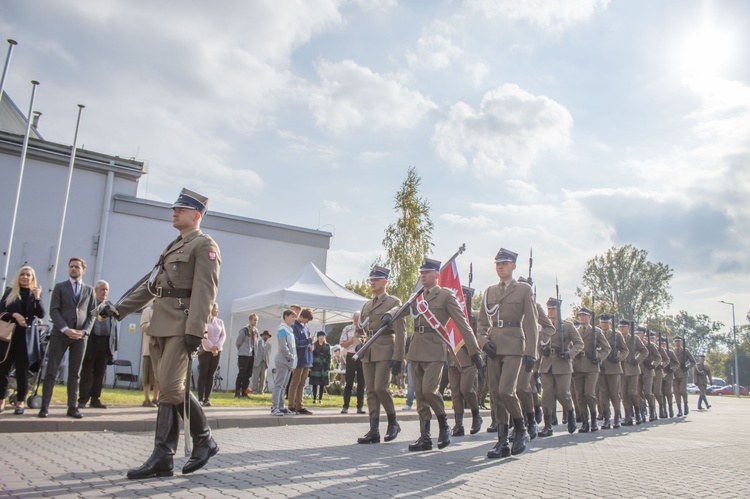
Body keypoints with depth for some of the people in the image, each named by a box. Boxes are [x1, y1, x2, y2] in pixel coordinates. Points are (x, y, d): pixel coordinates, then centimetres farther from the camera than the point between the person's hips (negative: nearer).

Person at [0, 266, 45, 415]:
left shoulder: (35, 294, 9)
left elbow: (42, 314, -2)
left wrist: (37, 298, -14)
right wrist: (14, 315, -15)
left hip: (27, 336, 0)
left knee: (22, 369, 2)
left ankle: (20, 402, 7)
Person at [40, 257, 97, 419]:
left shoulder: (89, 290, 14)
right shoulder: (60, 287, 9)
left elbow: (92, 314, 9)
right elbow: (54, 310, -1)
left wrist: (84, 331, -7)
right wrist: (66, 329, -13)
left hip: (80, 336, 1)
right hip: (60, 334, -1)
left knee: (74, 373, 4)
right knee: (51, 371, -3)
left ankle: (72, 407, 6)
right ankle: (45, 407, 0)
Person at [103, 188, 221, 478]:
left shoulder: (205, 245, -3)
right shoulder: (173, 247, 24)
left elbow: (205, 290, -14)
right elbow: (151, 285, 26)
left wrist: (195, 331, -22)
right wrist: (120, 309, 20)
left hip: (182, 326, -8)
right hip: (160, 326, 8)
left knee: (170, 386, -13)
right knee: (167, 390, 6)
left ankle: (204, 441, 3)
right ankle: (163, 458, 8)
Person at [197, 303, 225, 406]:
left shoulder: (220, 322, 12)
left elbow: (223, 335, 6)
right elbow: (203, 335, -10)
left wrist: (217, 346, -9)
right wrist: (211, 347, -16)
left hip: (217, 351, 4)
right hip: (205, 350, -4)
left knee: (211, 375, 2)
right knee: (203, 374, -3)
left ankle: (207, 399, 3)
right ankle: (200, 399, -1)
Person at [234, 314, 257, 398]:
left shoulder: (256, 331, 12)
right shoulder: (244, 330, -10)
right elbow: (237, 343, -6)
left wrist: (254, 353, 11)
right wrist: (242, 351, 4)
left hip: (251, 356, 7)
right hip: (243, 355, -7)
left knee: (248, 375, 9)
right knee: (241, 375, -7)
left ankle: (244, 392, 16)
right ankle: (237, 393, -1)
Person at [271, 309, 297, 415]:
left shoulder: (290, 330, 17)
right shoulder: (282, 330, -10)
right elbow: (283, 347, -19)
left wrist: (293, 360, 10)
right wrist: (291, 357, -10)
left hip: (289, 362, 9)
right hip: (283, 362, -9)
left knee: (283, 386, 12)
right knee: (278, 385, -9)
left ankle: (281, 407, 17)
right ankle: (274, 408, -10)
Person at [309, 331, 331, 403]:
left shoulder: (327, 346, 9)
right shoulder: (314, 345, 2)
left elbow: (329, 357, 7)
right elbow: (311, 355, -1)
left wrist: (328, 367, 0)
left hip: (324, 367, 2)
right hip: (315, 367, -2)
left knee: (322, 383, 3)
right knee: (315, 383, -1)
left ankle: (320, 398, 11)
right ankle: (314, 398, 7)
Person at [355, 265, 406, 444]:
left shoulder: (394, 302, 0)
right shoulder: (366, 306, 19)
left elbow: (400, 333, -6)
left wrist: (398, 358, -14)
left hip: (385, 351, -6)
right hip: (368, 352, 6)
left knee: (381, 387, -15)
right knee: (371, 391, 3)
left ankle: (393, 423, 5)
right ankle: (374, 431, 6)